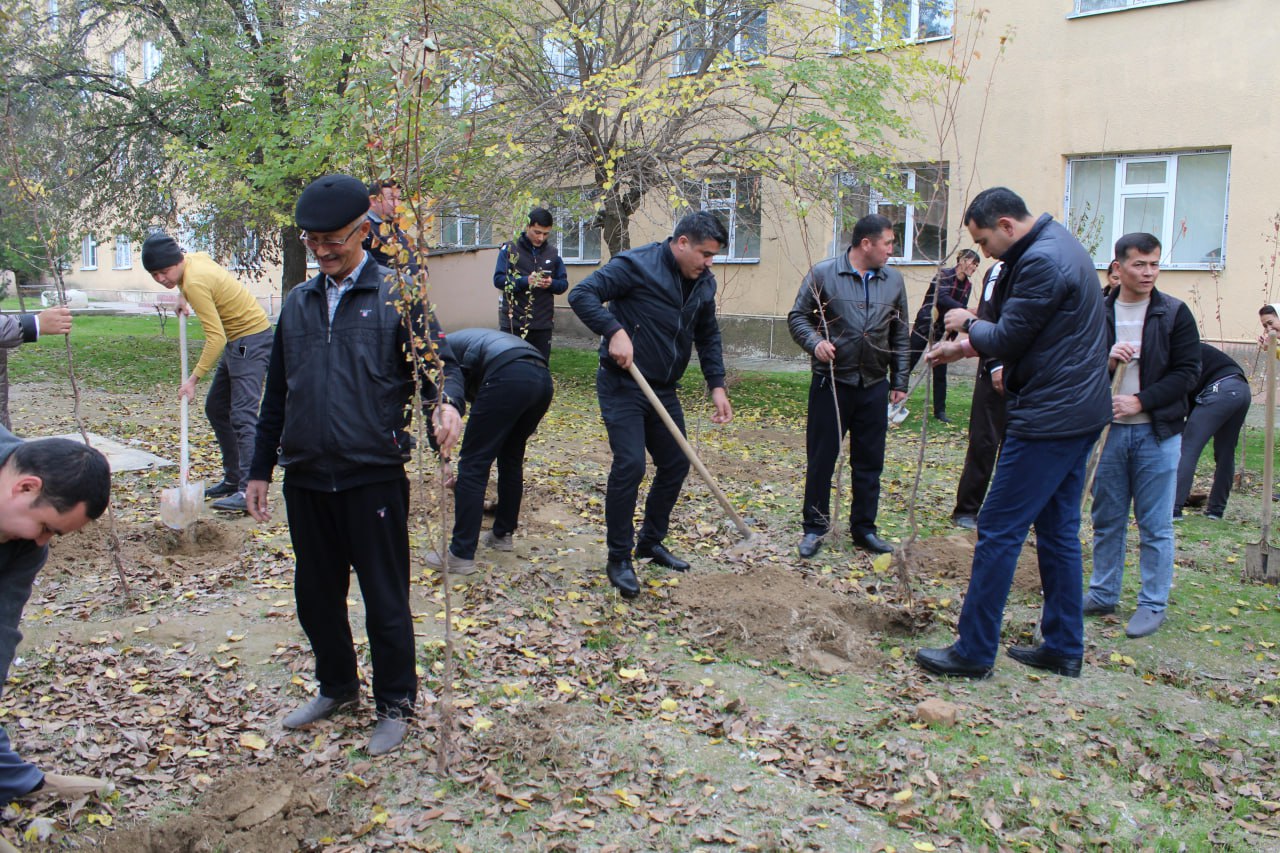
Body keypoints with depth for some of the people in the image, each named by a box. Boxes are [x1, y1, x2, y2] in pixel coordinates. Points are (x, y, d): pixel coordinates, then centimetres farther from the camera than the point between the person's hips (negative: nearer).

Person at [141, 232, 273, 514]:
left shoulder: (195, 282, -22)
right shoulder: (195, 258, 4)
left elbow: (216, 338, -25)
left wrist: (194, 378, -23)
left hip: (251, 338, -11)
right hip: (236, 340, 11)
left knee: (242, 416, -17)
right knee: (216, 408, 14)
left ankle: (249, 491, -20)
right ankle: (233, 479, 19)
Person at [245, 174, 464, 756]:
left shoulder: (396, 296, -3)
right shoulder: (298, 304, 12)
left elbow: (440, 364, -6)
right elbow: (277, 394, 16)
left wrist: (447, 403, -29)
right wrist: (260, 468, 16)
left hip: (373, 476, -5)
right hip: (305, 478, 5)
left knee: (385, 598, 5)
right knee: (315, 594, 16)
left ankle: (395, 705, 23)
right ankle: (337, 687, 37)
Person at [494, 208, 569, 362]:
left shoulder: (553, 253, 10)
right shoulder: (509, 249, -1)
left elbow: (564, 283, 10)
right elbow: (498, 279, -7)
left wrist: (551, 284, -13)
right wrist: (525, 281, -21)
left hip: (543, 324, 3)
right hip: (513, 323, -3)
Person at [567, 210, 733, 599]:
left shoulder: (704, 283, 6)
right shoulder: (636, 265, -15)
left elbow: (708, 337, 16)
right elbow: (582, 294, -20)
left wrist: (717, 386, 7)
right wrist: (614, 330, -33)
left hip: (664, 390, 8)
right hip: (623, 387, -7)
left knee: (676, 464, 10)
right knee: (629, 465, -15)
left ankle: (651, 541, 30)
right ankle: (619, 559, 0)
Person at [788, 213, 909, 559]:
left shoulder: (893, 280, 7)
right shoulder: (823, 273, -5)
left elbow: (901, 336, 13)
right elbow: (797, 317, 0)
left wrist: (899, 381, 10)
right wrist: (815, 342, -19)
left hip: (874, 385, 4)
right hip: (831, 382, -4)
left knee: (869, 462, 10)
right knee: (821, 459, 4)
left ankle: (863, 528, 23)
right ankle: (814, 527, 16)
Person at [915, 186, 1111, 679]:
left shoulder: (1041, 261, -18)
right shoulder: (1057, 246, 15)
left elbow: (1007, 339, -15)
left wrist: (968, 324, 3)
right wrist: (966, 347, 15)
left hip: (1048, 418, -11)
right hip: (1079, 413, 11)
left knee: (999, 530, -5)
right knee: (1058, 529, 15)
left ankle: (974, 652, 3)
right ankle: (1064, 648, 24)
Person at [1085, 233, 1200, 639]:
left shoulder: (1175, 313, -2)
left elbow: (1187, 374, -5)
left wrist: (1139, 401, -14)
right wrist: (1106, 359, -15)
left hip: (1157, 432, -2)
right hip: (1109, 429, 3)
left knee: (1155, 526, 4)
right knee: (1107, 520, 12)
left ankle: (1153, 605, 14)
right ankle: (1102, 594, 25)